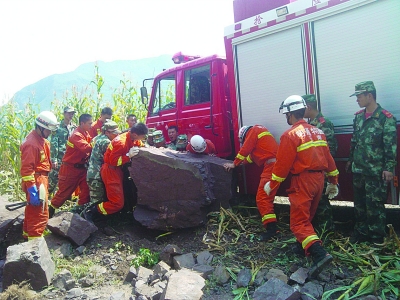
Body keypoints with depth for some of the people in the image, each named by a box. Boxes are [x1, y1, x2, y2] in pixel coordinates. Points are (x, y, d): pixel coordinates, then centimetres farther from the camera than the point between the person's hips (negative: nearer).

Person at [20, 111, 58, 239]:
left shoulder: (41, 140, 10)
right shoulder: (31, 143, -22)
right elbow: (26, 169, -25)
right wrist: (32, 190, -28)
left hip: (41, 179, 11)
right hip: (35, 181, -11)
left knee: (32, 210, 24)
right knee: (40, 214, -9)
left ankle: (27, 233, 41)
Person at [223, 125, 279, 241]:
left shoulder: (253, 131, 4)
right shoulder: (259, 131, 31)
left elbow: (244, 150, 1)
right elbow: (253, 154, 36)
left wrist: (234, 164, 10)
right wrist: (241, 162, 38)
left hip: (271, 165, -10)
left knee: (262, 198, -14)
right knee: (266, 196, 20)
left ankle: (271, 228, -22)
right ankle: (270, 223, 29)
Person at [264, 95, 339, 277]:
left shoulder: (291, 134, -14)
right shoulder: (317, 132, 9)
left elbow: (282, 163, -14)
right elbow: (328, 158, 12)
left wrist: (272, 185, -3)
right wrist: (333, 181, 21)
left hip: (302, 181, -8)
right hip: (319, 179, 8)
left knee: (299, 222, -6)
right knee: (307, 217, 22)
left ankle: (319, 254, -20)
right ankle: (304, 245, 34)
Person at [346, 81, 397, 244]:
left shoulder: (386, 118, -10)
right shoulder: (358, 116, 9)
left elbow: (391, 146, -13)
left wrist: (389, 168, -16)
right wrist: (350, 160, 19)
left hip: (376, 172, -6)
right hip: (358, 169, 7)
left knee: (374, 205, 0)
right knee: (359, 203, 15)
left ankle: (376, 238, 14)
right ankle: (361, 232, 29)